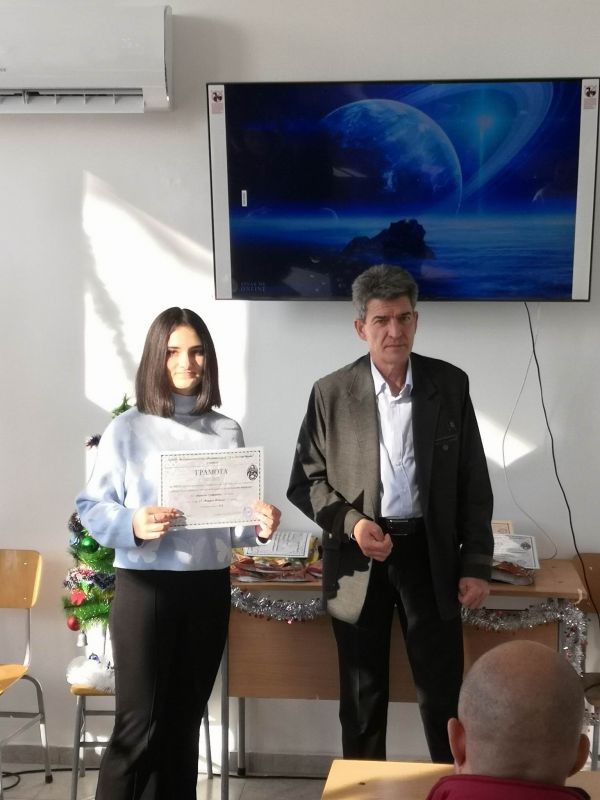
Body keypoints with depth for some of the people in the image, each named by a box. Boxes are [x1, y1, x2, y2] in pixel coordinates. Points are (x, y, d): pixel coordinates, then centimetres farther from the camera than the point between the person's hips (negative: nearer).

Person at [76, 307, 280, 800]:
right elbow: (92, 508, -5)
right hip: (145, 586, -4)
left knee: (185, 719, 14)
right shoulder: (128, 429, -4)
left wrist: (259, 526, -10)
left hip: (210, 588, 4)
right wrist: (133, 525, -24)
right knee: (139, 725, -2)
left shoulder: (227, 432, 6)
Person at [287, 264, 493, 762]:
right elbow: (305, 481, 1)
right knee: (363, 698, 12)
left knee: (444, 693, 6)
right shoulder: (331, 393, -4)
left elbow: (473, 483, 2)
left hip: (430, 552, 0)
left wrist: (476, 565, -2)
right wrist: (350, 522, -16)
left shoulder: (451, 384, -1)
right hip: (358, 558, 0)